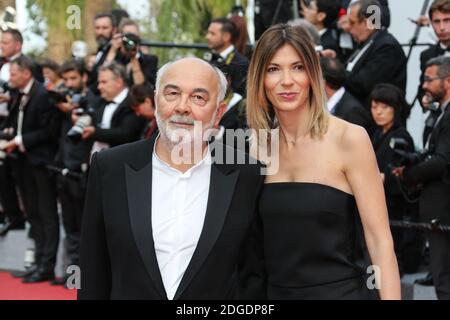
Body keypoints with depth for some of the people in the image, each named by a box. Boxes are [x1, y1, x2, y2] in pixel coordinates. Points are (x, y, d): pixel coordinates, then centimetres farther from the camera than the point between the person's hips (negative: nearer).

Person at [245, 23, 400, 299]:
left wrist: (391, 297, -20)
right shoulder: (257, 145, 1)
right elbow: (252, 238, 10)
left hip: (340, 290, -4)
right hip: (275, 292, 4)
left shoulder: (349, 139, -12)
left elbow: (380, 241, -14)